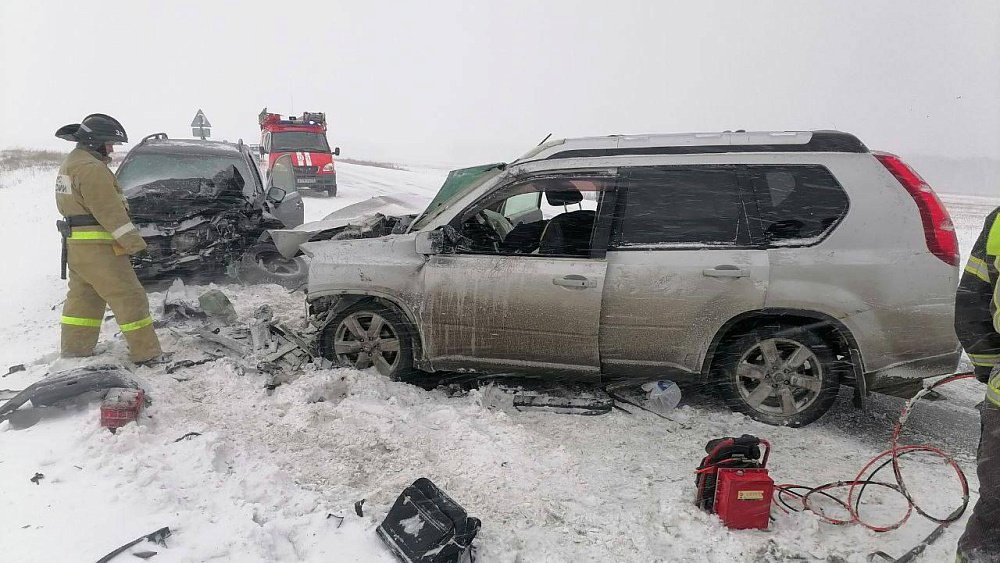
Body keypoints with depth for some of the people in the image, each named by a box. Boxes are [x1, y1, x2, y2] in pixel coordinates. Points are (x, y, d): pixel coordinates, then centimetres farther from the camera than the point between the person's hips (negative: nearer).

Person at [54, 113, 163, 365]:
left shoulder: (71, 163, 18)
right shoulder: (91, 168, -17)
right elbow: (109, 210, -21)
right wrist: (133, 241, -18)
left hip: (75, 244, 11)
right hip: (97, 248, -11)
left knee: (82, 299, 18)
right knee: (130, 299, -6)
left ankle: (74, 352, 26)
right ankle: (148, 355, -4)